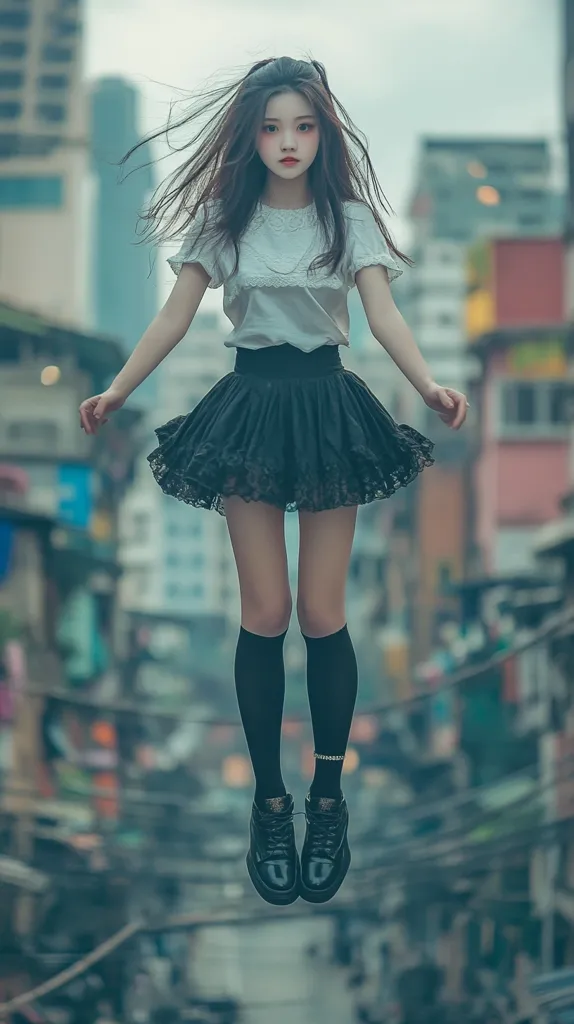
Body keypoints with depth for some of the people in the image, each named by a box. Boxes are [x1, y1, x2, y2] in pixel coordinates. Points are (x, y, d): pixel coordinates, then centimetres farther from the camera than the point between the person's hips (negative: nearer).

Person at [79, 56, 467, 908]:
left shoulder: (349, 218, 1)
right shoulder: (223, 220, 3)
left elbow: (383, 311, -11)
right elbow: (176, 316, 4)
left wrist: (429, 386, -28)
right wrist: (115, 392, -4)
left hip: (328, 407, 0)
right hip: (249, 407, 1)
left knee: (322, 615, -2)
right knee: (265, 614, -2)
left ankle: (328, 798, 11)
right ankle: (269, 802, 8)